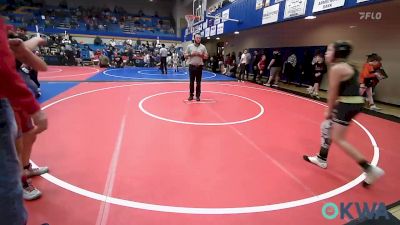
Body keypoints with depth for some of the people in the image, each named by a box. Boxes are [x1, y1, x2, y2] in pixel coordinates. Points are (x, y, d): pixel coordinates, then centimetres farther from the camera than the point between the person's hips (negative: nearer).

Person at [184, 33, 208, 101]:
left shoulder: (203, 47, 5)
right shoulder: (189, 46, 4)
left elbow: (206, 56, 5)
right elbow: (185, 56, 4)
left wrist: (201, 55, -12)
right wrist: (191, 54, -12)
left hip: (199, 66, 0)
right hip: (192, 66, 0)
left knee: (198, 82, 4)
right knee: (191, 81, 5)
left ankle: (198, 95, 12)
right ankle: (191, 95, 13)